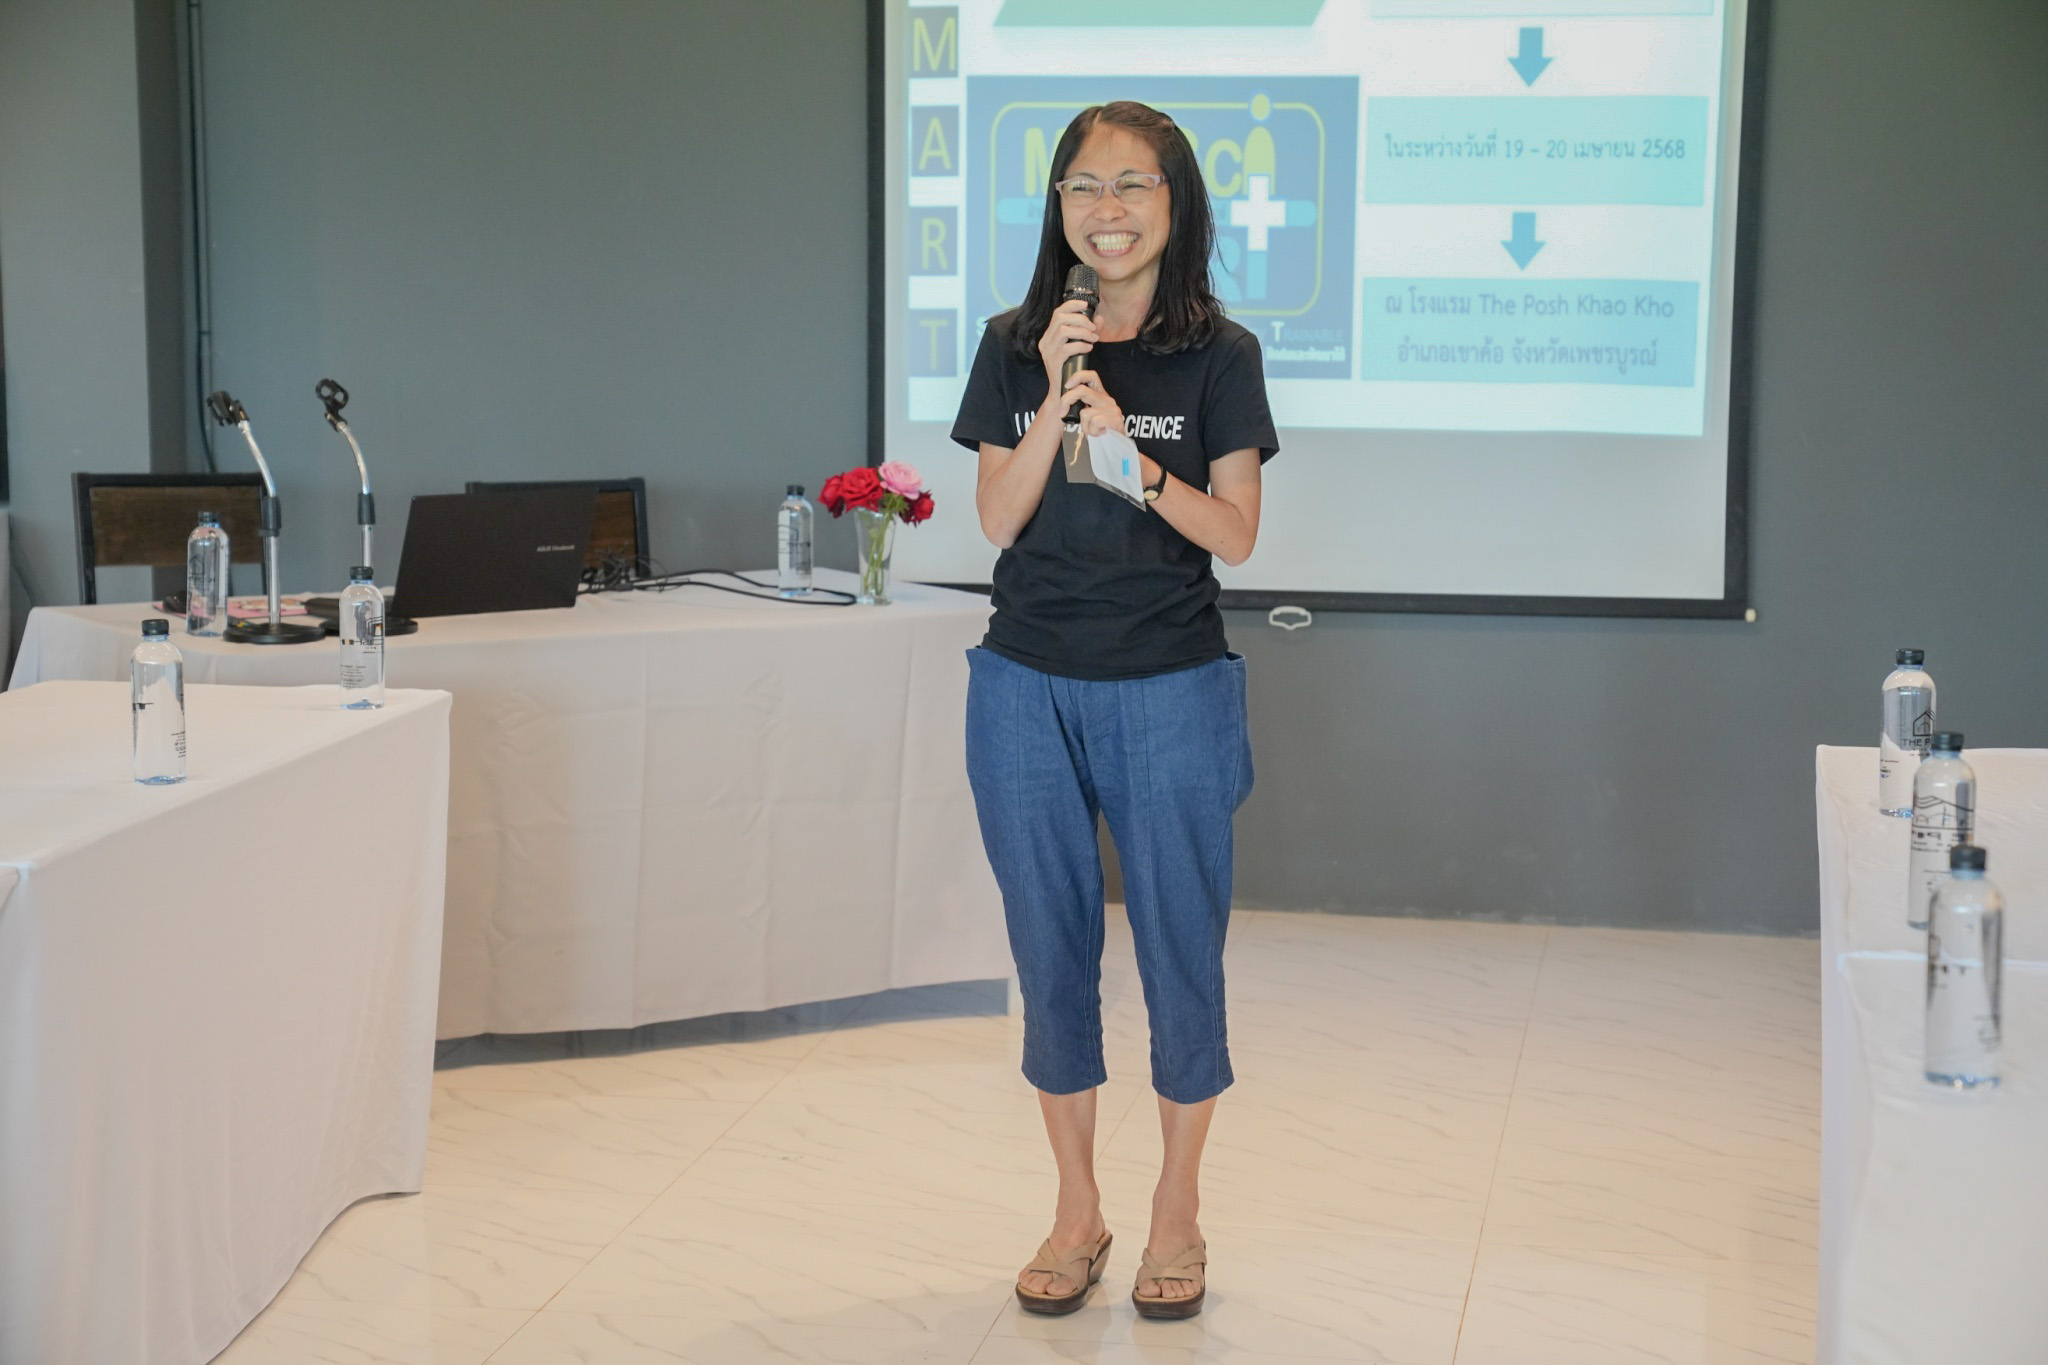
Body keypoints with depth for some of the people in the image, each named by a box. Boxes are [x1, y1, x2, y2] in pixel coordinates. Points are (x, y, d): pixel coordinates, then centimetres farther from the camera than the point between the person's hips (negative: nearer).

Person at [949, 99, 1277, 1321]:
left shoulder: (1219, 356, -1)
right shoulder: (1015, 348, 5)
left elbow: (1235, 534, -5)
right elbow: (999, 521, -2)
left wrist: (1132, 454, -18)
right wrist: (1056, 398, -14)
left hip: (1169, 691, -2)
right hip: (1029, 686, 2)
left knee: (1180, 946, 5)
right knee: (1052, 947, 9)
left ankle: (1180, 1209, 22)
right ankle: (1078, 1210, 23)